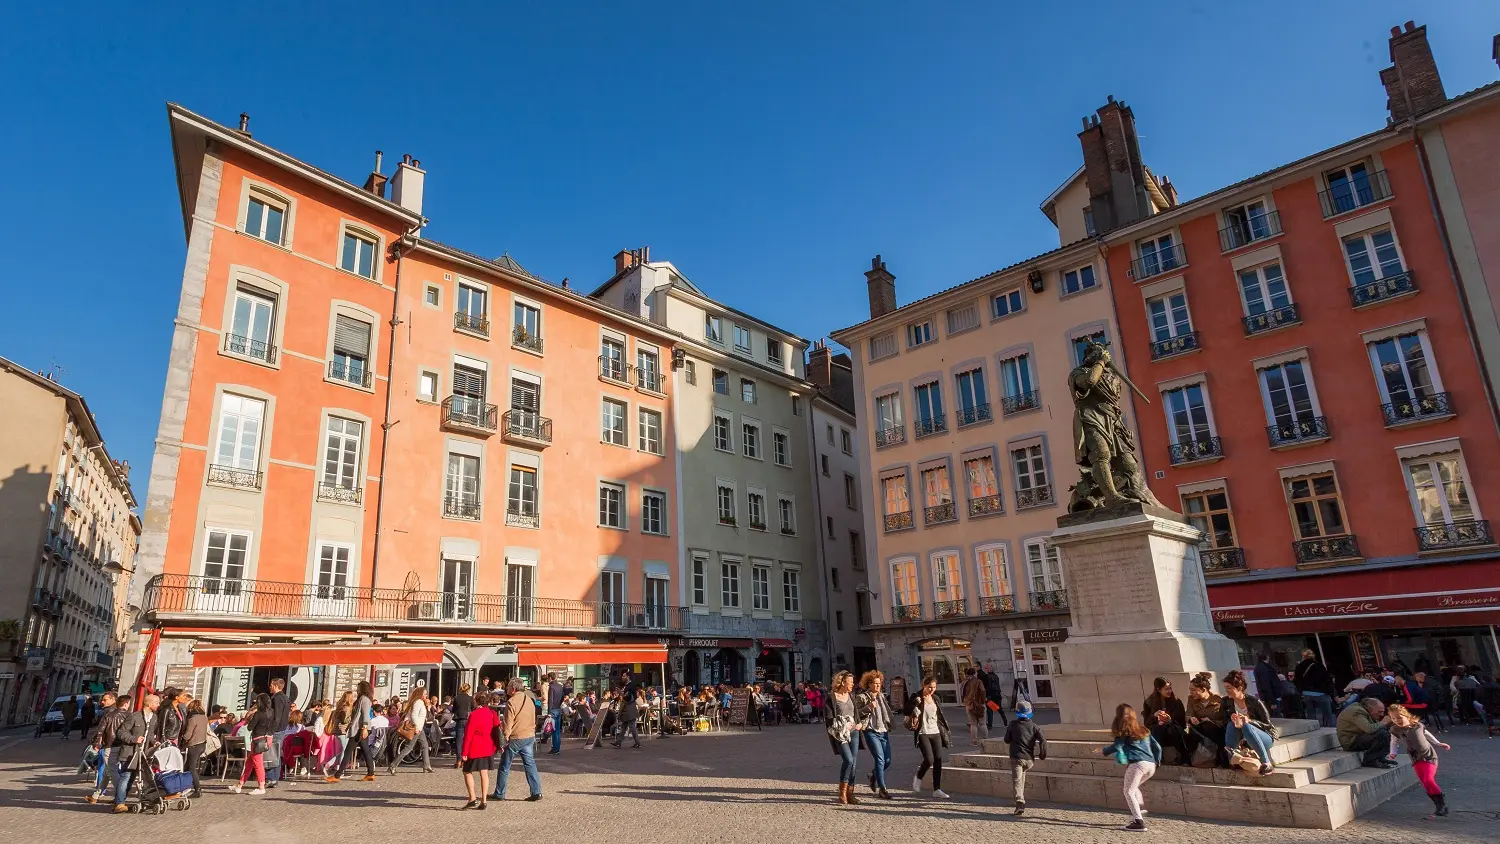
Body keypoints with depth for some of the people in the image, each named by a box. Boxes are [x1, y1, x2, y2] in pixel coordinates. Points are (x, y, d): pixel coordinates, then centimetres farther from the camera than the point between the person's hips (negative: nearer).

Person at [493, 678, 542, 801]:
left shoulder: (511, 702, -14)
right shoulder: (529, 700, 8)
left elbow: (508, 723, -15)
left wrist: (504, 740, -10)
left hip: (515, 738, -6)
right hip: (529, 737, 6)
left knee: (504, 767, 9)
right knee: (530, 764, 8)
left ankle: (499, 794, 19)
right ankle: (536, 792, 2)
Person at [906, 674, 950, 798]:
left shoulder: (935, 698, 12)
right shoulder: (917, 698, -6)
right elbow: (909, 714, -6)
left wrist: (944, 729, 16)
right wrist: (916, 704, -22)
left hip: (936, 733, 6)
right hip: (923, 733, -6)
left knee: (938, 760, 0)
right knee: (929, 759, -13)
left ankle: (937, 789, 8)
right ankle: (917, 779, 15)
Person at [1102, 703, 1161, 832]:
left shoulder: (1124, 731, 4)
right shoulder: (1143, 729, 22)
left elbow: (1117, 746, -4)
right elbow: (1157, 747, 21)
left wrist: (1104, 751, 12)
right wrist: (1157, 761, 32)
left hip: (1137, 763, -7)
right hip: (1151, 765, 7)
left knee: (1129, 792, -2)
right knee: (1134, 787, 27)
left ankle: (1139, 822, -13)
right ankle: (1139, 810, 9)